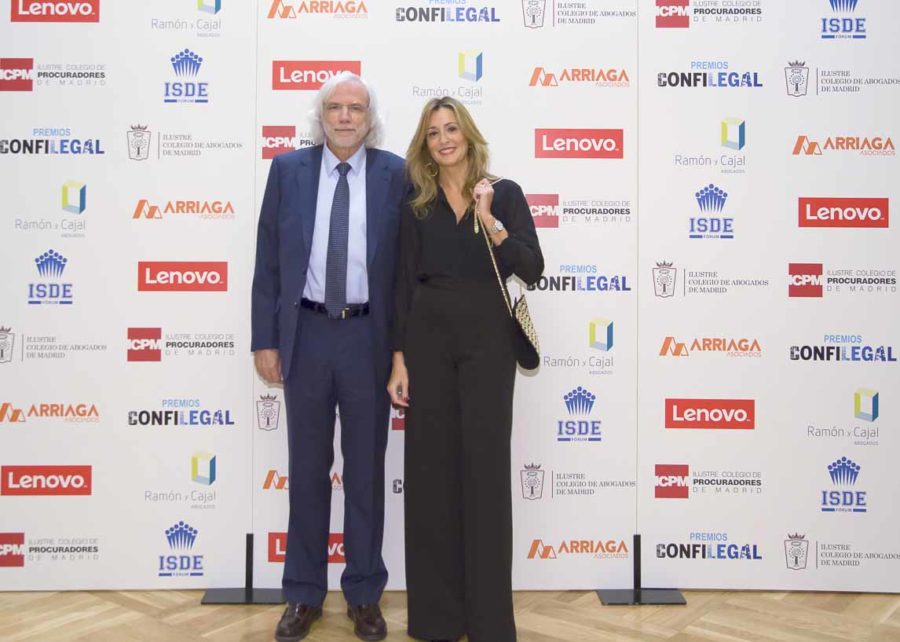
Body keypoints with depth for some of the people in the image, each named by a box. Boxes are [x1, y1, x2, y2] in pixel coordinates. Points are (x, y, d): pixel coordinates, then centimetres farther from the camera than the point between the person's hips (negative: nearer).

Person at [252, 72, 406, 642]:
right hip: (306, 333, 1)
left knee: (367, 469, 9)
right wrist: (266, 339, -1)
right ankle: (305, 594, 26)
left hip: (369, 336, -1)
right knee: (307, 468, 10)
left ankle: (365, 594, 24)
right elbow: (269, 260, 3)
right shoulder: (288, 169, 3)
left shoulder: (396, 174, 0)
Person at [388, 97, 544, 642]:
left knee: (486, 471, 1)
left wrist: (489, 222, -19)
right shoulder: (417, 207, 9)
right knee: (430, 471, 5)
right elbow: (406, 284, 6)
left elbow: (532, 270, -7)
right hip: (428, 336, 2)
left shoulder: (504, 193, 3)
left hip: (487, 337, -2)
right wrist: (399, 359, 0)